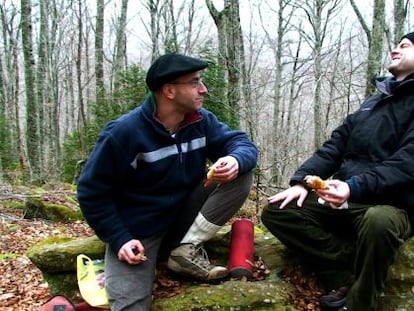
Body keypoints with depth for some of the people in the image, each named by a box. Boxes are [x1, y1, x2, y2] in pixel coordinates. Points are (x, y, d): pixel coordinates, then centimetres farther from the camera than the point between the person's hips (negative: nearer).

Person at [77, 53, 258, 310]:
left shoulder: (201, 121, -5)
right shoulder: (124, 133, -20)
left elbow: (242, 143, -4)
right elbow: (92, 193, -14)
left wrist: (236, 160, -29)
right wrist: (119, 240, -20)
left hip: (183, 219, 6)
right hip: (136, 232, -5)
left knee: (241, 176, -14)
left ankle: (187, 250, -12)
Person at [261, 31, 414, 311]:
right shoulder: (373, 102, 20)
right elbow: (334, 147, 13)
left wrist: (354, 187, -32)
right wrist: (302, 181, -3)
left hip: (391, 206, -6)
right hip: (344, 203, 7)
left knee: (379, 222, -40)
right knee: (277, 212, -10)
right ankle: (349, 273, -13)